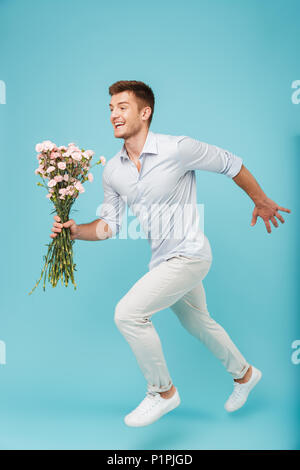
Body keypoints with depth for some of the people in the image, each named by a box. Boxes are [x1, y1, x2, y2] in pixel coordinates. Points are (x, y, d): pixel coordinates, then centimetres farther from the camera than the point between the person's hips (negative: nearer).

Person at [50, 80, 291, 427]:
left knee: (128, 313, -17)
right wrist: (76, 230, -12)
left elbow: (231, 165, -5)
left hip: (189, 255, -7)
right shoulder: (113, 171, 0)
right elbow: (110, 224, 7)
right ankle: (244, 374, 51)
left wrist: (261, 202, 8)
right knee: (197, 323, 24)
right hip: (163, 260, 8)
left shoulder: (178, 149, -18)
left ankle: (162, 392, 7)